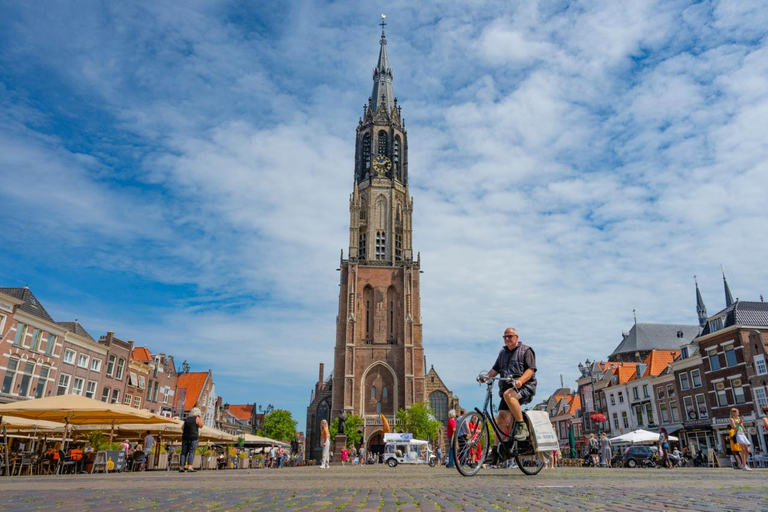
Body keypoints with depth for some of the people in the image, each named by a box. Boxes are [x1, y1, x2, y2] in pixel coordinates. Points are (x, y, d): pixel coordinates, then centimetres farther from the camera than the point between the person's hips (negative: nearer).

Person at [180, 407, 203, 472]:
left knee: (184, 452, 7)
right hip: (193, 437, -5)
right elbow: (201, 426, 7)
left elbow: (183, 429, 13)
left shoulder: (187, 419, 13)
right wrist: (200, 418, 11)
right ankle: (190, 467, -11)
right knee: (191, 452, -5)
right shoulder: (197, 418, -2)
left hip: (185, 437, 5)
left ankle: (181, 467, 4)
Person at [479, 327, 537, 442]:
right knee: (502, 417, -7)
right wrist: (487, 376, -6)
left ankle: (522, 426, -25)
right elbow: (495, 369, 16)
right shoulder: (502, 353, 21)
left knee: (508, 394, -36)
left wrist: (521, 380, -28)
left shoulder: (526, 350, 3)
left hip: (525, 387, -5)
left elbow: (531, 369, -9)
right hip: (507, 388, 6)